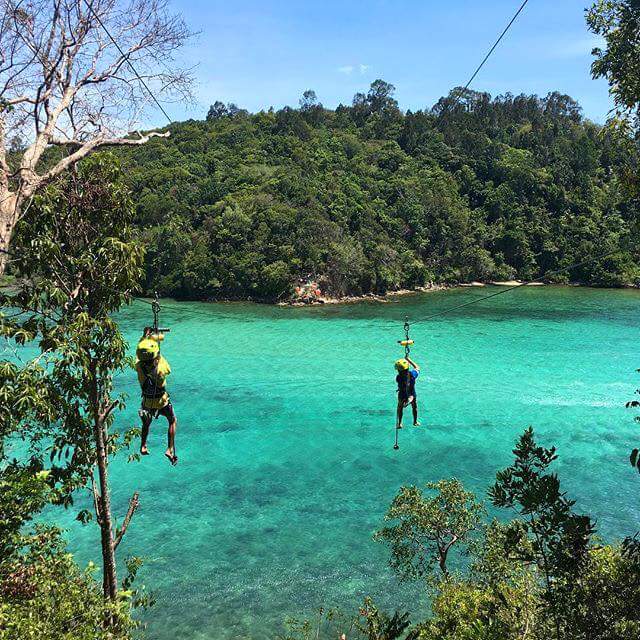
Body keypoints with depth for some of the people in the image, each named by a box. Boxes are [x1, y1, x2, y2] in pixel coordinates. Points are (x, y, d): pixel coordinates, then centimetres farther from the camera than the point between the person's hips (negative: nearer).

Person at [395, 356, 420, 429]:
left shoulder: (398, 377, -31)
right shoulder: (412, 374, -26)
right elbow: (417, 368, -5)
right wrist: (408, 359, 1)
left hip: (402, 397, -1)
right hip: (412, 396, 1)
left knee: (400, 408, 29)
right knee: (414, 407, 31)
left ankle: (399, 424, 37)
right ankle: (415, 422, 49)